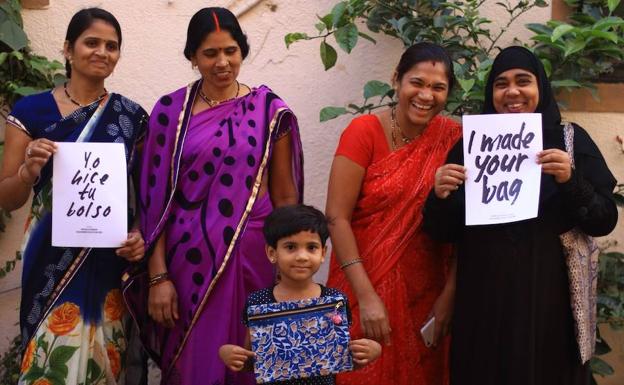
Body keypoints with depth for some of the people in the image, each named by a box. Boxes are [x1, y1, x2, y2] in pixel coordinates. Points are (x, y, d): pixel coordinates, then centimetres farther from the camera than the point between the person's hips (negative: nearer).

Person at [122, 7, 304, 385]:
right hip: (190, 257, 0)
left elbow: (285, 195, 5)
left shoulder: (269, 109, 0)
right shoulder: (170, 110, 0)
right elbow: (156, 198, -1)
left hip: (252, 254, 0)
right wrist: (157, 275, -6)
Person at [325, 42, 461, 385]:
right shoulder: (364, 132, -11)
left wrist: (449, 294, -9)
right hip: (366, 283, -2)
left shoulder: (453, 137, -3)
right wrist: (366, 296, -19)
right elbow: (337, 217, -15)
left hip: (426, 290, 2)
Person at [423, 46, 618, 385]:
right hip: (483, 299, 1)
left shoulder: (570, 139, 1)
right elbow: (444, 233, 4)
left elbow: (605, 221, -4)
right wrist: (440, 197, -16)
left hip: (547, 297, -1)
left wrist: (571, 181, -20)